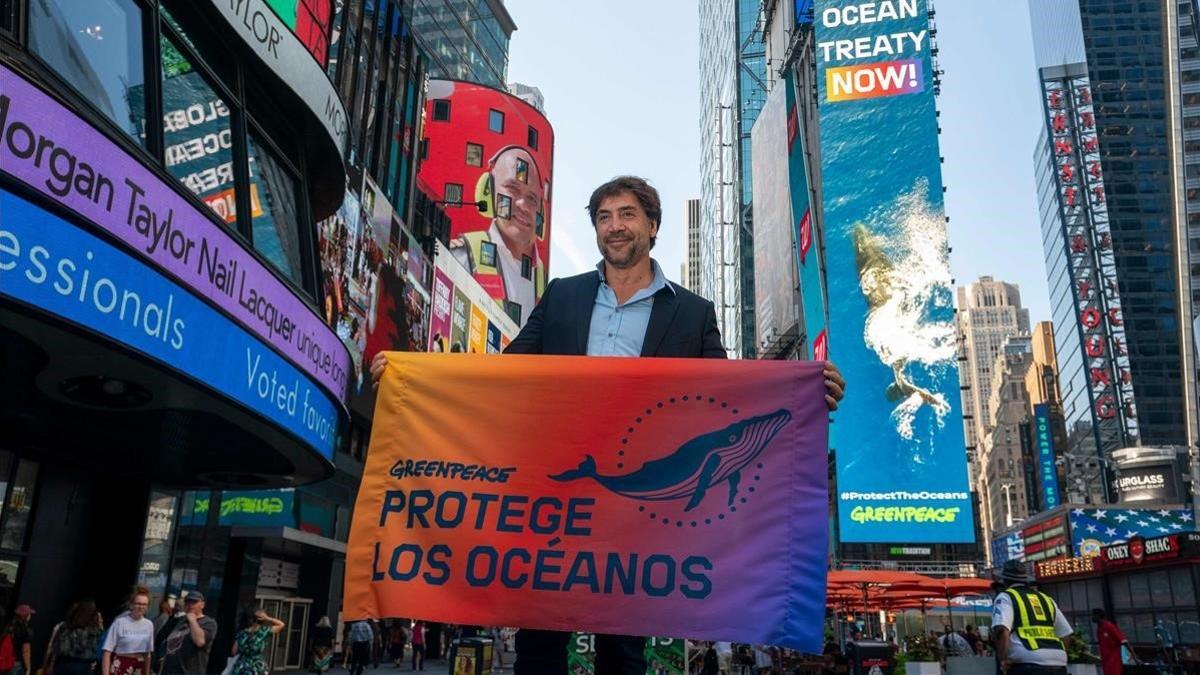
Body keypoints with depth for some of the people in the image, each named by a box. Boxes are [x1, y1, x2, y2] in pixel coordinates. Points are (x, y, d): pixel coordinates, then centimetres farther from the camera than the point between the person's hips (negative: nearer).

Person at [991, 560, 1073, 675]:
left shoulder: (1006, 597, 4)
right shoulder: (1046, 599, 25)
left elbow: (1001, 631, -14)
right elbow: (1065, 634, 26)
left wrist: (1002, 659, -7)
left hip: (1029, 666, -7)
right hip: (1058, 665, 7)